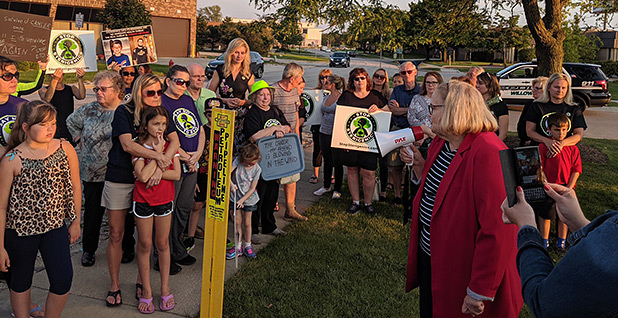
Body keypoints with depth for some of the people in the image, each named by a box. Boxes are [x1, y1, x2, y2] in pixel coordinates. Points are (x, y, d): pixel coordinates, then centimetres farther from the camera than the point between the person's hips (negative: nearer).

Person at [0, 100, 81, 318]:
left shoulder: (66, 149, -5)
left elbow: (74, 187, 7)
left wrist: (75, 222, 9)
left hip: (55, 226, 3)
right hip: (20, 229, -2)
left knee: (63, 279, 1)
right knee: (21, 281, 14)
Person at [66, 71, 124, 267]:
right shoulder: (89, 110, 5)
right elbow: (70, 122, 22)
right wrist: (79, 139, 12)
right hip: (93, 172, 3)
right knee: (93, 211, 10)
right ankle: (88, 249, 25)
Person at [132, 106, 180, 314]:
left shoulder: (170, 145, 0)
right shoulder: (139, 147, -8)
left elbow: (176, 174, -10)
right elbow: (143, 176, -22)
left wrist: (152, 171, -17)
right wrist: (157, 153, -18)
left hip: (164, 201, 2)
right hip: (143, 201, -2)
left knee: (163, 244, 11)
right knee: (145, 245, 7)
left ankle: (165, 288, 23)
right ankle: (146, 290, 19)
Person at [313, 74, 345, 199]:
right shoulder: (325, 98, 11)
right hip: (324, 133, 7)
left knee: (337, 162, 1)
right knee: (327, 160, 16)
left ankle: (337, 189, 13)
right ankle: (326, 186, 28)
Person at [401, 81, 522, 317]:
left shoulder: (487, 153, -25)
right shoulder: (439, 144, 4)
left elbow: (496, 228, -28)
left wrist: (480, 293, -25)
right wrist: (418, 165, 1)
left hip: (461, 270, -8)